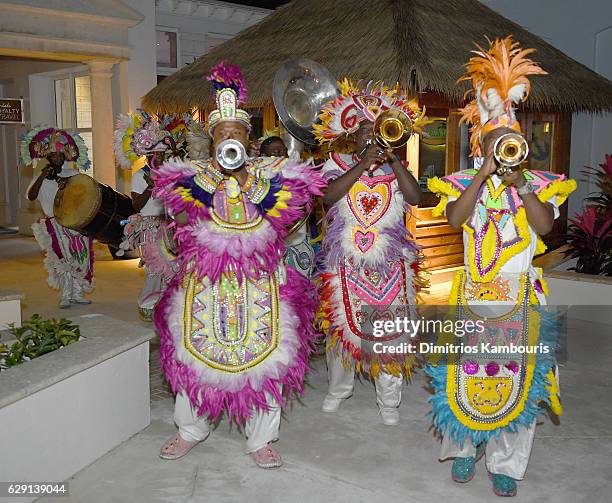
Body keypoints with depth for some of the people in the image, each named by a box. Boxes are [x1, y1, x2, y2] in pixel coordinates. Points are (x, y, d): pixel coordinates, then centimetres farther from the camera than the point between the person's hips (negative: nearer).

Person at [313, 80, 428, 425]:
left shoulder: (396, 169, 8)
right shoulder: (340, 164, 5)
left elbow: (415, 197, -11)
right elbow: (329, 196, -15)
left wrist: (393, 158, -15)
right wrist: (362, 164, -18)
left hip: (391, 264, 1)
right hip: (345, 262, 0)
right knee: (341, 325, 8)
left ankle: (389, 400, 19)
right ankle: (339, 389, 31)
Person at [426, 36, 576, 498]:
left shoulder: (537, 183, 5)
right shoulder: (464, 182, 3)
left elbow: (545, 226, -12)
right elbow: (455, 218, -17)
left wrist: (520, 183, -18)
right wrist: (485, 173, -19)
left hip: (520, 294, 1)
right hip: (473, 292, 0)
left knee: (515, 374, 4)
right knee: (468, 370, 5)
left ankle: (505, 463, 18)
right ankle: (465, 448, 24)